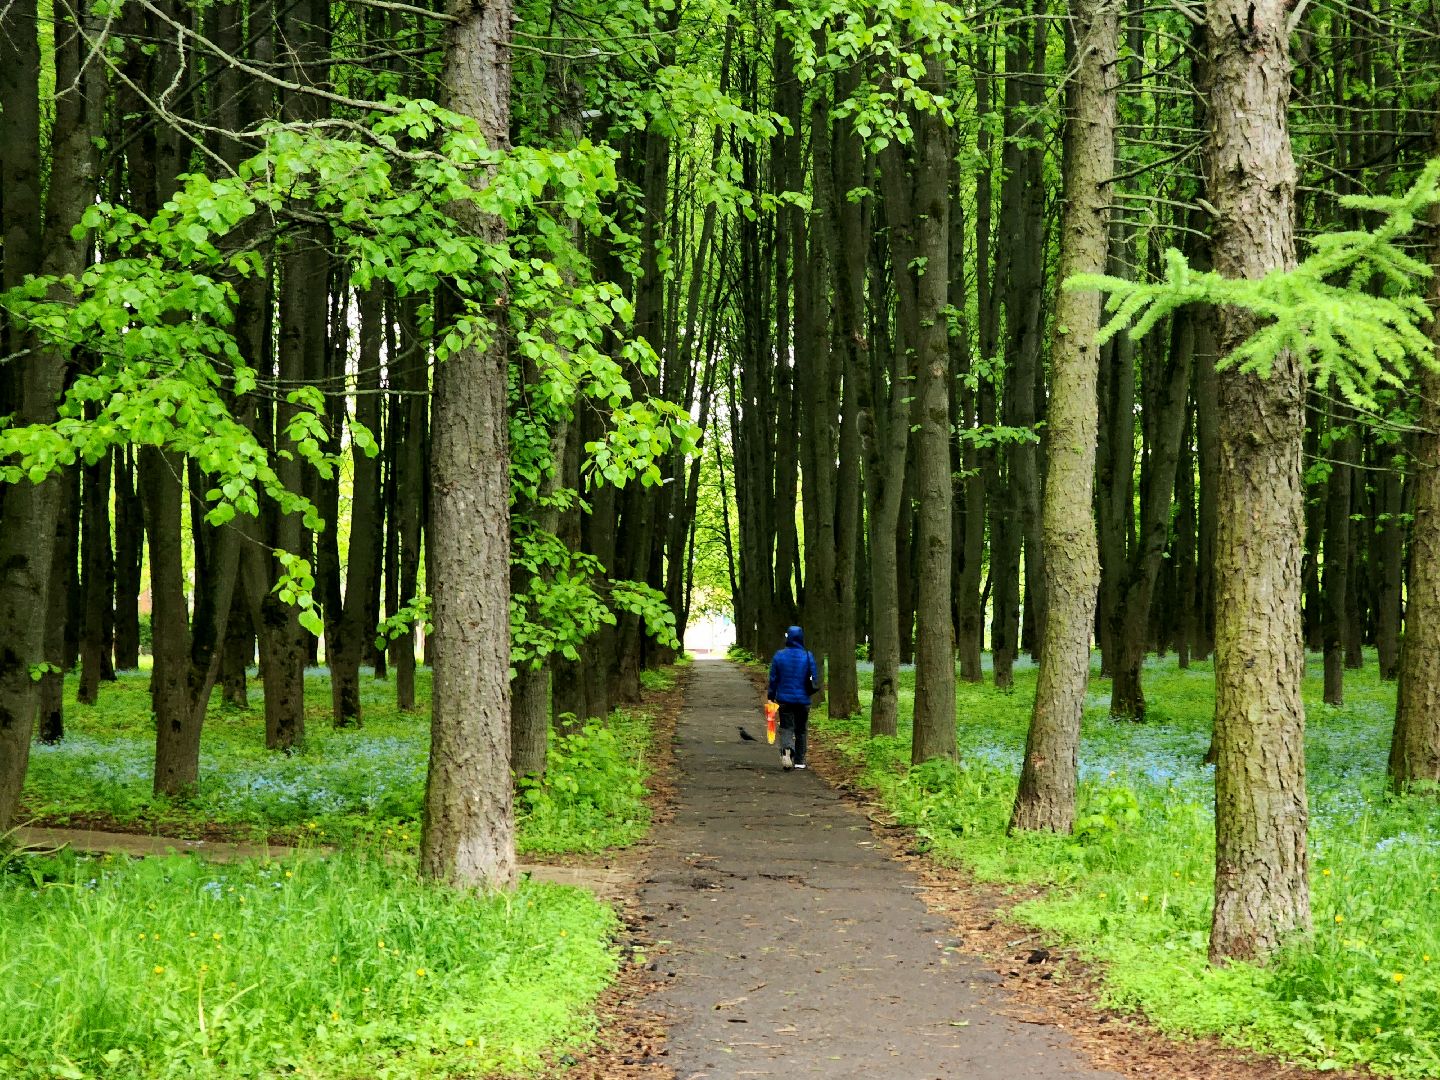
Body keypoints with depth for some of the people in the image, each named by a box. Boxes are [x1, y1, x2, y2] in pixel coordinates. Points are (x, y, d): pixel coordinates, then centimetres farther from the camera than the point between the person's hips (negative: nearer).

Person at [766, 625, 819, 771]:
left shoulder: (779, 656, -5)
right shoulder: (808, 656, -6)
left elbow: (773, 679, 1)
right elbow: (814, 679, 0)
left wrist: (771, 696, 11)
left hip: (784, 699, -1)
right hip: (803, 699, 1)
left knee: (786, 728, 3)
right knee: (801, 730, 13)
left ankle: (786, 749, -26)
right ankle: (799, 760, 16)